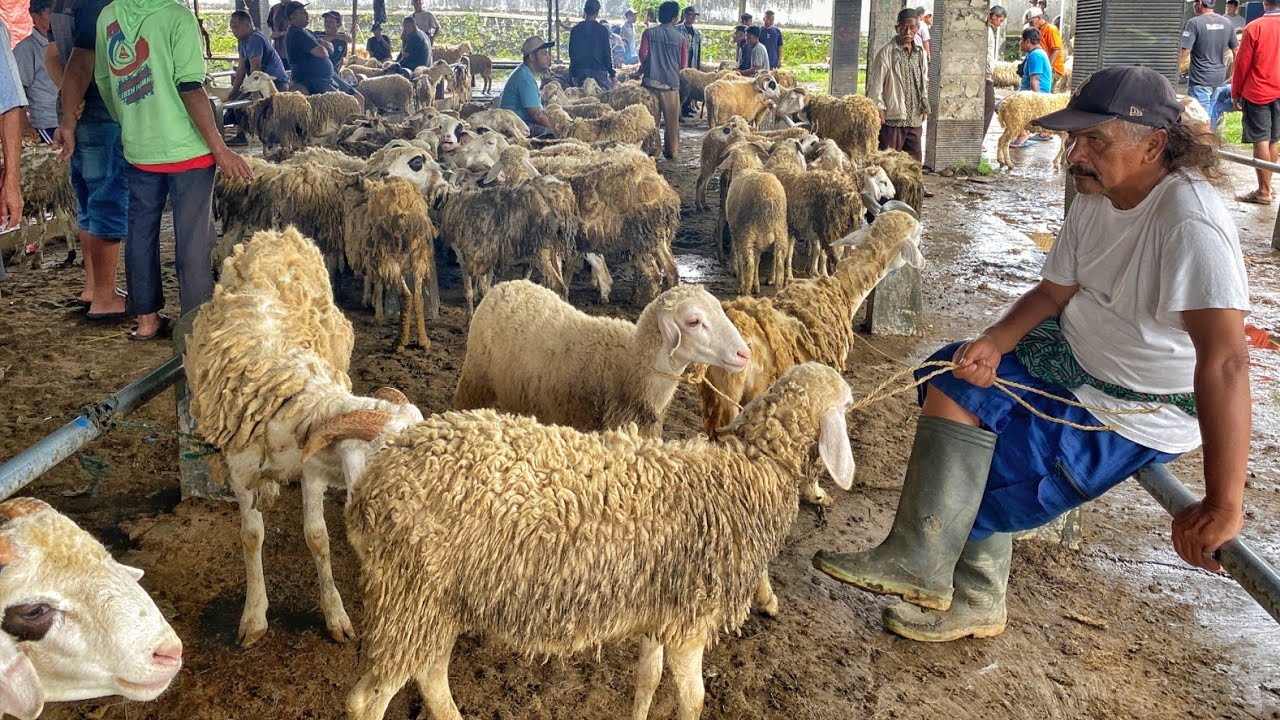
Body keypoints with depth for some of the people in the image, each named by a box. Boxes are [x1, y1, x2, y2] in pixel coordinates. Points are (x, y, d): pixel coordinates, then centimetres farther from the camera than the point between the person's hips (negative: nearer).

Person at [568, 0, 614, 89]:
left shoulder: (575, 30, 4)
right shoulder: (602, 30, -4)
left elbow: (572, 53, 6)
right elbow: (607, 53, -2)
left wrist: (573, 73, 12)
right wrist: (611, 73, 5)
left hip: (580, 71, 3)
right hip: (599, 70, -3)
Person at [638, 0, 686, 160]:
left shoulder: (649, 33, 1)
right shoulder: (681, 38, 0)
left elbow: (642, 54, -4)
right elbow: (683, 64, 5)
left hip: (651, 81, 1)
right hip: (671, 83, -1)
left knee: (651, 118, 7)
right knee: (671, 121, 8)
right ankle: (671, 151, 13)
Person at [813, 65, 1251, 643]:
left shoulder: (1189, 221, -29)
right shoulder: (1095, 199, -2)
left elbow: (1226, 361, -37)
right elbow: (1053, 292, 4)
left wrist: (1223, 506, -41)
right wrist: (993, 342, -18)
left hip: (1138, 415, -9)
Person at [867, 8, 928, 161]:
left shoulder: (920, 53, 11)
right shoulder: (886, 52, -8)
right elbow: (875, 83, -8)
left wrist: (925, 108, 15)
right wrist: (879, 108, -13)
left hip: (914, 120, 6)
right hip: (892, 118, -6)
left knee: (914, 162, 9)